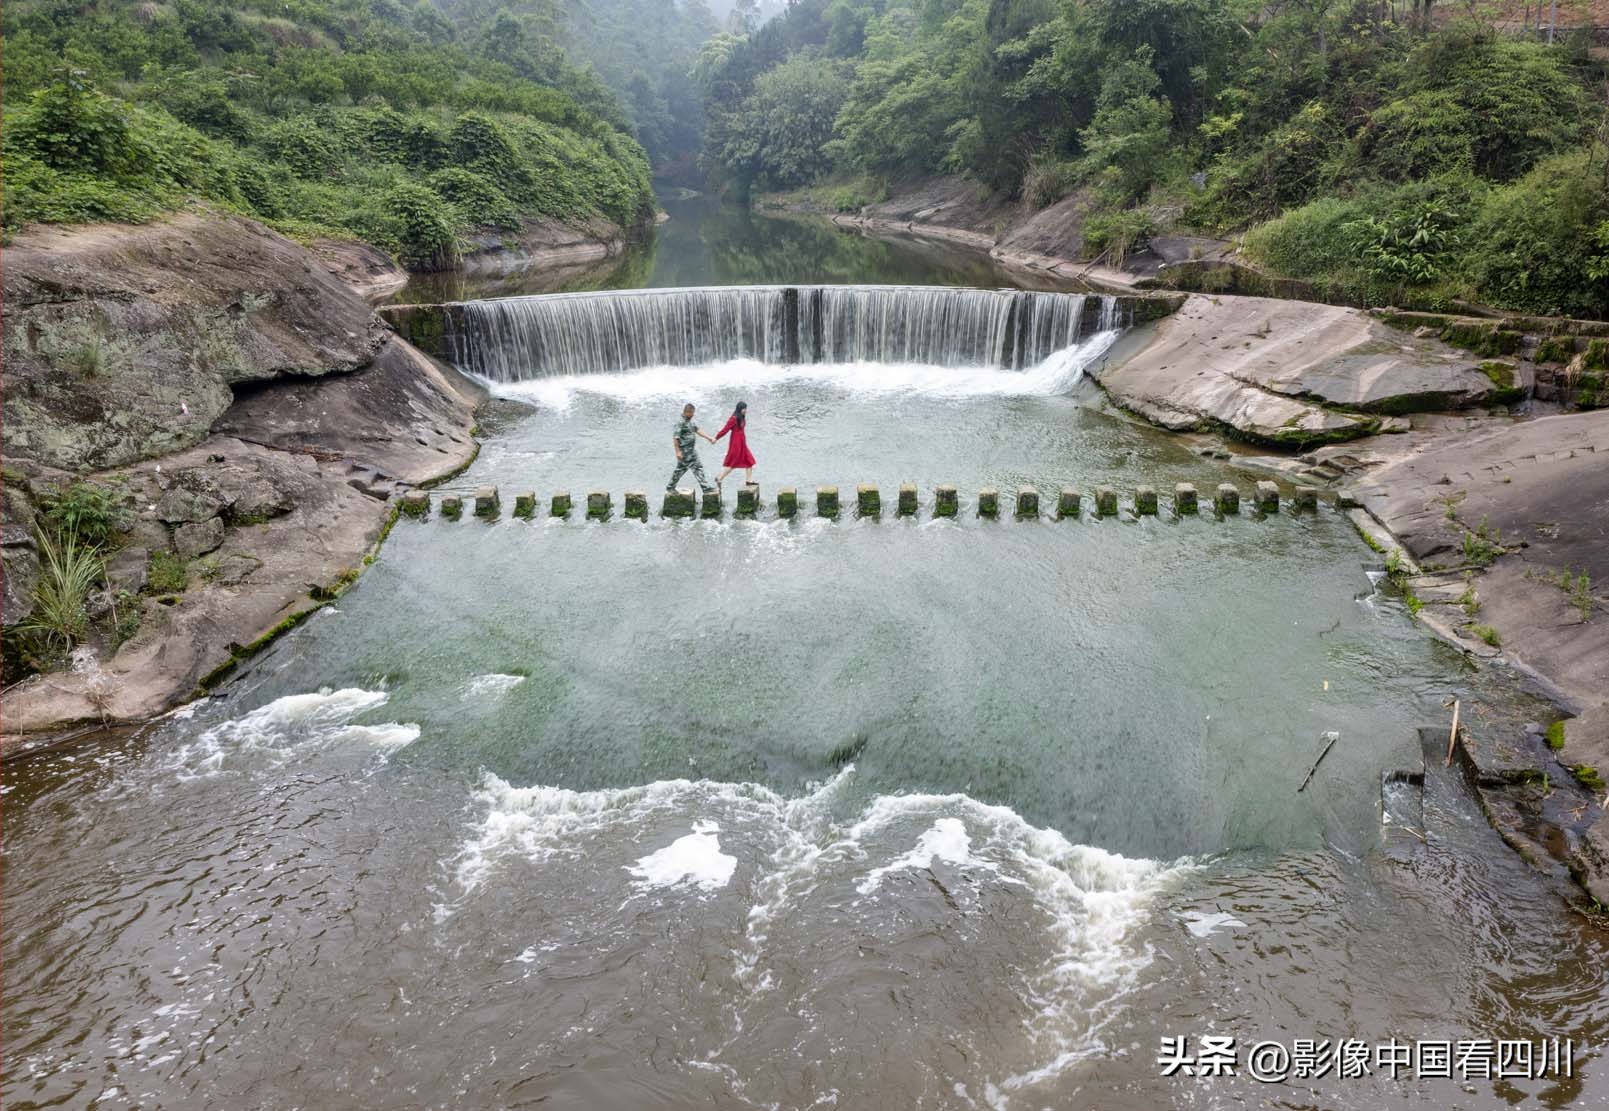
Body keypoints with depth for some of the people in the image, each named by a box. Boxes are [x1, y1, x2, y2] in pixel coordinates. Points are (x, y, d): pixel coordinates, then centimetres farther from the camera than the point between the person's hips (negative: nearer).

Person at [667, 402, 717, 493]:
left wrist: (709, 438, 9)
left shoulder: (690, 422, 13)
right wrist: (678, 451, -21)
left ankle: (671, 487, 27)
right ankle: (706, 488, -4)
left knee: (681, 468, 17)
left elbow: (698, 431, 17)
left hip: (691, 450, 10)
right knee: (697, 468, -7)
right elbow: (675, 437, -19)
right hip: (685, 451, -10)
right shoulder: (680, 423, -17)